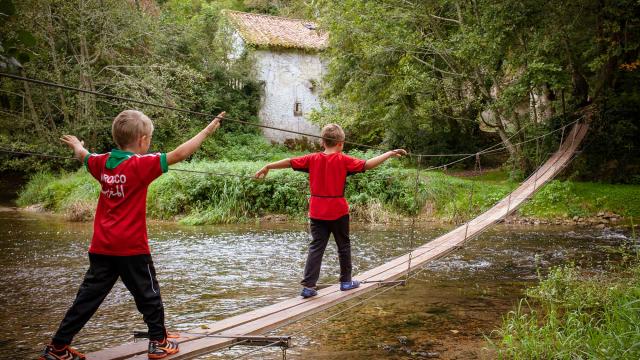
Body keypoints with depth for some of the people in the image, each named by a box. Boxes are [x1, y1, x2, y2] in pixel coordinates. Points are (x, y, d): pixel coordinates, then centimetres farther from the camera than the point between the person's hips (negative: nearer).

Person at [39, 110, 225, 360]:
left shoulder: (103, 162, 5)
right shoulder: (141, 164, -14)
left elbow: (83, 155, 27)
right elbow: (179, 154, -18)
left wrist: (76, 145, 50)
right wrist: (207, 130, -11)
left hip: (102, 247, 6)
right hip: (131, 246, -6)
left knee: (89, 296, 11)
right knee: (148, 294, 10)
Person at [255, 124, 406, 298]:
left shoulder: (313, 159, 0)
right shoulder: (343, 160, -9)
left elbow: (289, 162, 3)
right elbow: (367, 165, -15)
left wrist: (268, 167, 14)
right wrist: (389, 153, -9)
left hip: (317, 212, 3)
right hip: (338, 212, -3)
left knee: (316, 247, 4)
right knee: (344, 246, 15)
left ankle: (308, 285, -4)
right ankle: (346, 281, 26)